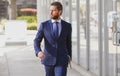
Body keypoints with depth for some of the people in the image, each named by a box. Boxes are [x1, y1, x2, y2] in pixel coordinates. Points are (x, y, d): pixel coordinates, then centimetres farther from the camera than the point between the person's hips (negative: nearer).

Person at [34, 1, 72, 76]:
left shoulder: (67, 26, 1)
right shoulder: (44, 25, -3)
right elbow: (36, 41, -9)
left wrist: (69, 56, 25)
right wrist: (38, 52, -31)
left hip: (61, 61, -1)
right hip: (49, 60, 1)